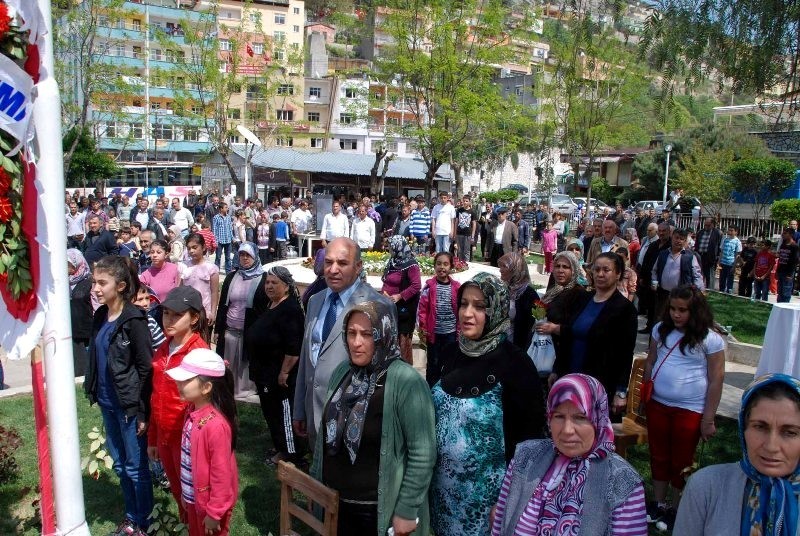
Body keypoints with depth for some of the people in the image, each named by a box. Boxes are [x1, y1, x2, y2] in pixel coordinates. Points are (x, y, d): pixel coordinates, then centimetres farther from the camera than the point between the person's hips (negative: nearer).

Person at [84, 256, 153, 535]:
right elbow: (96, 359, 13)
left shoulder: (133, 319, -17)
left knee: (135, 466, 6)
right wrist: (95, 392, 11)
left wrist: (142, 411, -15)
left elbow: (146, 368, -16)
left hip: (129, 405, -7)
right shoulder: (100, 316, 4)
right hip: (108, 402, 7)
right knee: (119, 464, 18)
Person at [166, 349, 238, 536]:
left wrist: (214, 512, -17)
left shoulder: (216, 424, -30)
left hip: (211, 501, -8)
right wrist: (185, 492, 15)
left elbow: (221, 473, -24)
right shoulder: (192, 411, -4)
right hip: (194, 496, 8)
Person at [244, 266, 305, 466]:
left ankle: (291, 453, 14)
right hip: (266, 373, 10)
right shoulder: (271, 305, 11)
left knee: (284, 412, 1)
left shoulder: (290, 309, -20)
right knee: (270, 410, 18)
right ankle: (280, 447, 33)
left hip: (280, 375, -10)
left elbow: (294, 348, -26)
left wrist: (284, 373, -23)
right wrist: (258, 371, 24)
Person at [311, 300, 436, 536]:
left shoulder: (406, 382, -21)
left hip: (377, 508, -5)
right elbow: (328, 434, 9)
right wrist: (316, 478, 13)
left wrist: (407, 510, -17)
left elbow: (423, 453, -19)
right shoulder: (342, 372, -1)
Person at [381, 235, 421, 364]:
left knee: (403, 339, -1)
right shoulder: (392, 262, 10)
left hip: (404, 307, -8)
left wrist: (400, 296, -20)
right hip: (389, 305, 8)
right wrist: (384, 292, -1)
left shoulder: (410, 265, -14)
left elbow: (416, 286, -19)